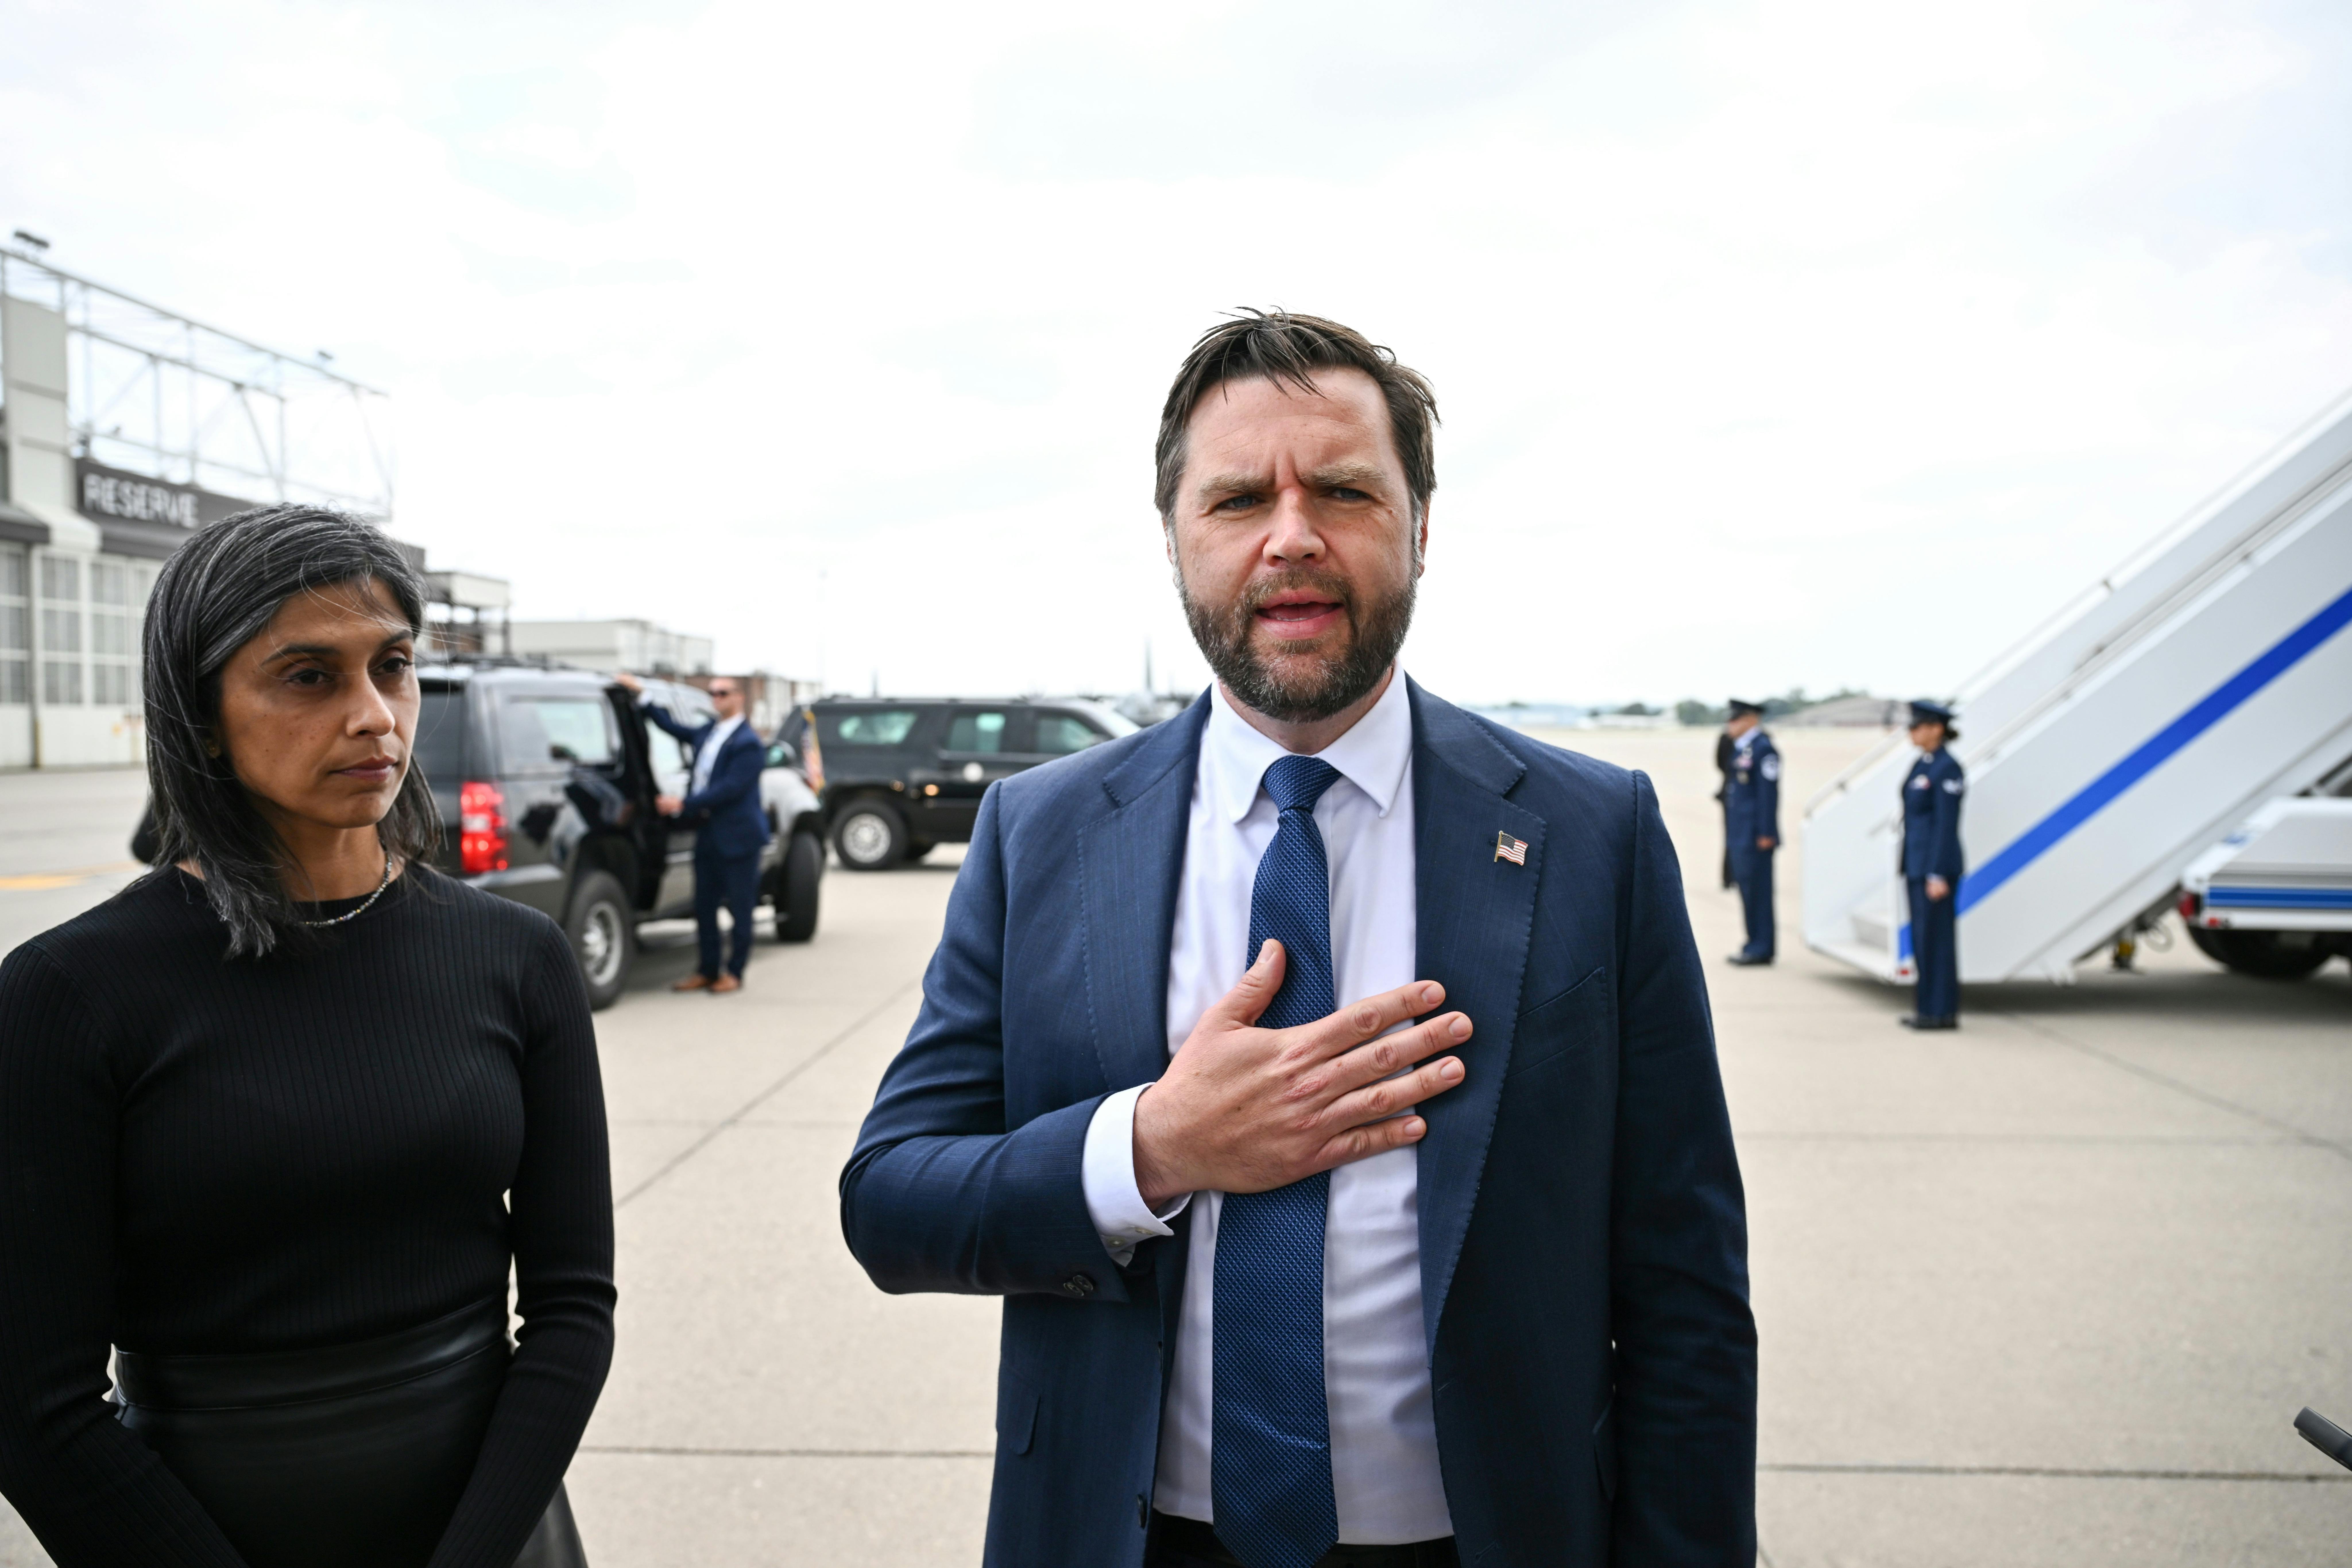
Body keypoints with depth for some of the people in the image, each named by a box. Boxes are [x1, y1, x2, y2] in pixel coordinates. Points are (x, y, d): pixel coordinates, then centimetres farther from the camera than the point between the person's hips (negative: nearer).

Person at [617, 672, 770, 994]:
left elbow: (730, 788, -21)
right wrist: (641, 694, 19)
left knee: (740, 907, 3)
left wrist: (683, 804, -21)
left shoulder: (748, 743, -14)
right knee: (704, 906, 11)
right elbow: (672, 725, 24)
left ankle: (735, 973, 12)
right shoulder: (707, 733, 11)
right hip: (708, 833, 8)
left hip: (737, 837, -8)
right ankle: (708, 971, 21)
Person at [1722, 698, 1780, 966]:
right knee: (1747, 887, 12)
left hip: (1755, 836, -10)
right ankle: (1757, 944, 19)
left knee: (1757, 889, -6)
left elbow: (1769, 793, -16)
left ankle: (1762, 948, -1)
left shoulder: (1763, 748, -11)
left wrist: (1766, 833, -19)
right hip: (1740, 834, 10)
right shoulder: (1740, 749, 18)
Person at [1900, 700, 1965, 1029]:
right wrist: (1909, 869, 20)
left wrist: (1939, 875, -20)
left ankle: (1942, 1012, 1)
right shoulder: (1922, 765, 15)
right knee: (1923, 937, 11)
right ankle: (1928, 1006, 17)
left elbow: (1947, 825, -18)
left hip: (1937, 866, -10)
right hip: (1918, 864, 10)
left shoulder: (1947, 769, -14)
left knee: (1937, 936, -5)